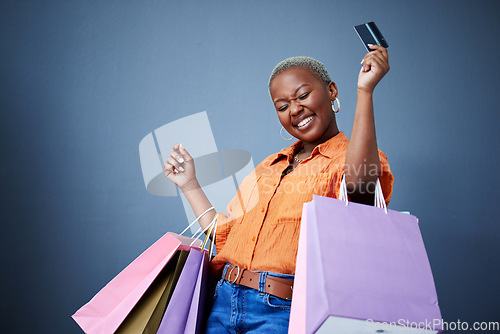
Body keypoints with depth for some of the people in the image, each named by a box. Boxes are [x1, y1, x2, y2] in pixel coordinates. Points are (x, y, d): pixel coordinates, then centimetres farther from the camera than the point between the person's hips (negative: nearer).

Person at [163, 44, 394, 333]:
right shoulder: (269, 168, 20)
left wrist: (365, 91, -23)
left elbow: (358, 187, -26)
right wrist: (190, 185, 21)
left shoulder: (352, 157, 2)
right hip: (223, 304, 5)